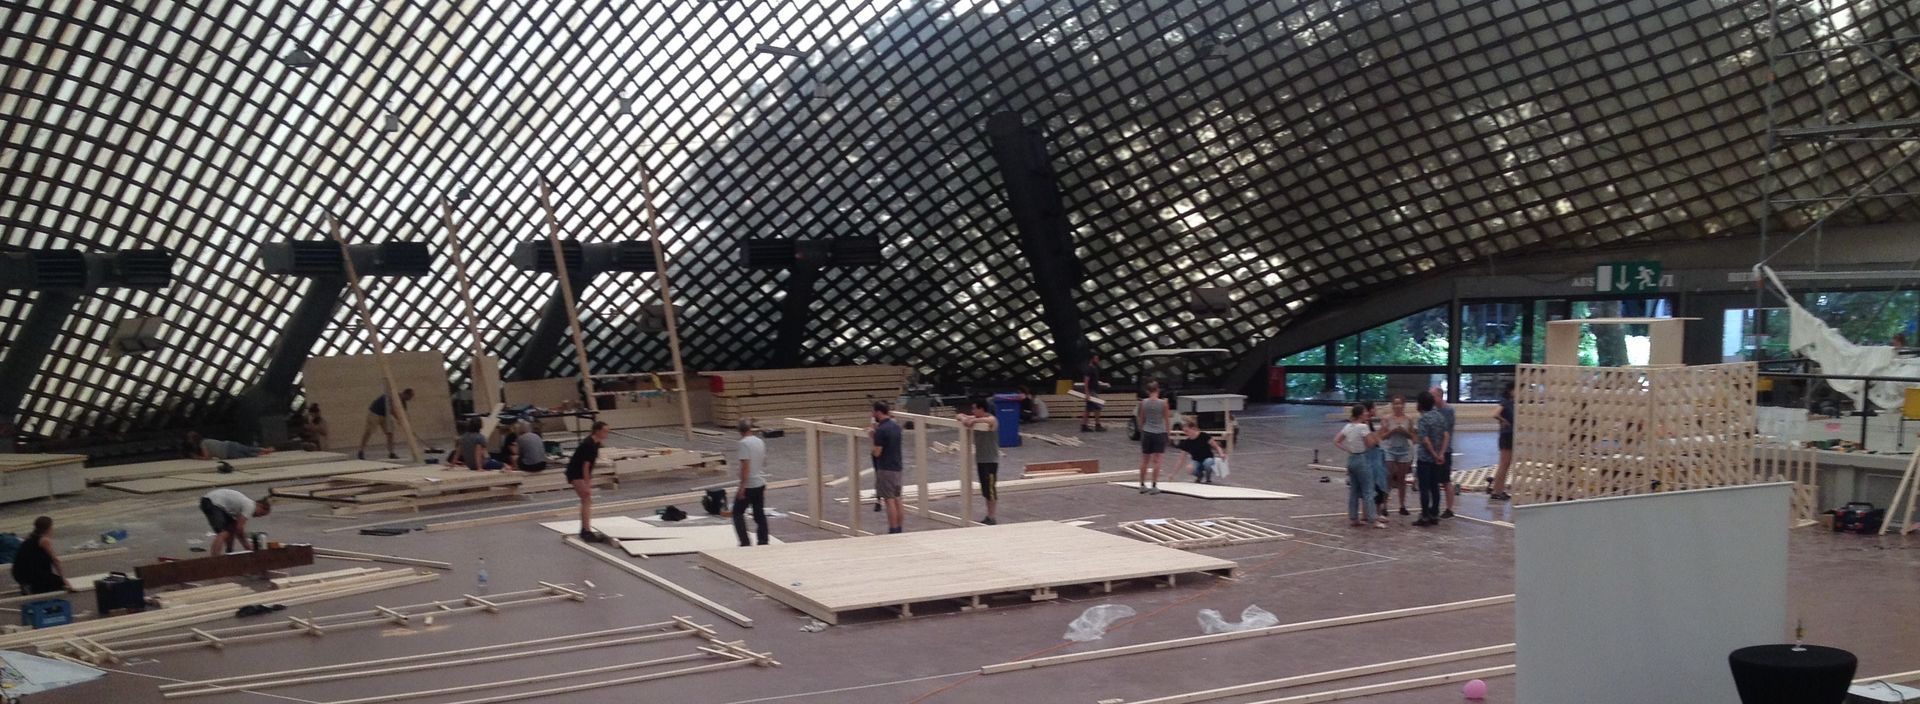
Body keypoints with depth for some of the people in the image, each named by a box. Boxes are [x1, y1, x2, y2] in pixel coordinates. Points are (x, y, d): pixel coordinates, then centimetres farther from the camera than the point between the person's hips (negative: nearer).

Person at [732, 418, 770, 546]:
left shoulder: (744, 443, -14)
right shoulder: (760, 442, 8)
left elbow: (745, 465, -20)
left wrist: (742, 487, -18)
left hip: (748, 485, -7)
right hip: (761, 483, 7)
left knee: (738, 513, 4)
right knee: (760, 514, 12)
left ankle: (745, 542, -3)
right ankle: (763, 542, 12)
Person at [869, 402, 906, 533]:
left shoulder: (881, 430, -18)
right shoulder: (896, 426, 9)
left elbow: (877, 452, -17)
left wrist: (872, 437, -3)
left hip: (885, 469, -8)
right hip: (897, 467, 8)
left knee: (889, 500, -5)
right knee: (897, 499, 12)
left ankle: (893, 530, -4)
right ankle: (900, 528, 15)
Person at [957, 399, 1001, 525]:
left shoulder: (992, 420, -14)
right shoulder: (976, 419, 9)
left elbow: (988, 420, -39)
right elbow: (959, 416, 11)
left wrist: (973, 420, -37)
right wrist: (963, 418, -11)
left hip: (990, 461, -8)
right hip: (980, 459, 8)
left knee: (990, 489, -6)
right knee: (985, 490, 13)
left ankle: (992, 518, -2)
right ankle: (989, 516, 20)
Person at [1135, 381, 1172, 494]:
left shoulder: (1143, 403, -3)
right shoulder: (1163, 403, -9)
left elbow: (1141, 420, 4)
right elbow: (1167, 419, -2)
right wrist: (1167, 431, 13)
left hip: (1147, 433, 3)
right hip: (1160, 433, -2)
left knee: (1144, 460, 13)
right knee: (1156, 461, 0)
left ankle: (1143, 485, 20)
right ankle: (1154, 486, -2)